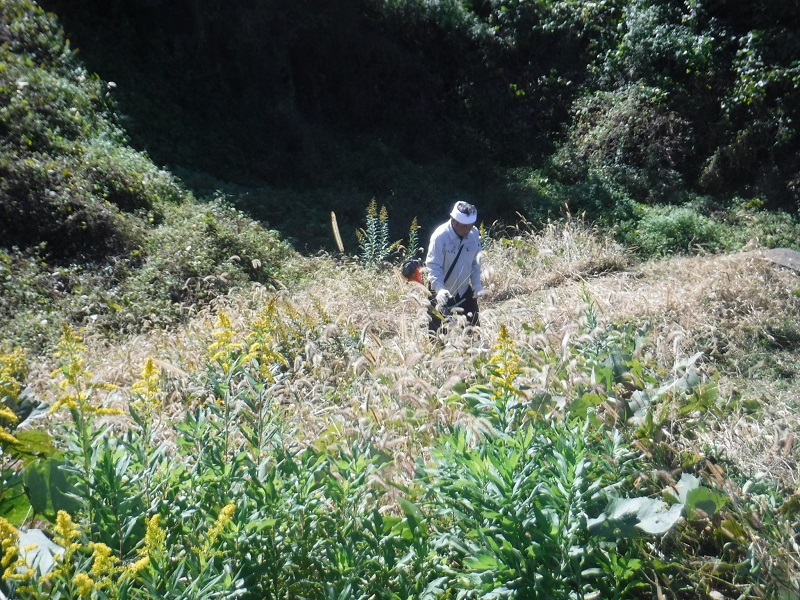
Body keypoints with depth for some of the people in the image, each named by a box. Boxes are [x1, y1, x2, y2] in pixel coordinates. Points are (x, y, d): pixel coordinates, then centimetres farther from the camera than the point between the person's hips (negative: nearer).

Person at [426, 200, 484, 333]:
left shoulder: (474, 234, -6)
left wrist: (477, 284, -5)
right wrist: (439, 288, -38)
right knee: (437, 331, 6)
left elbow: (475, 262, 6)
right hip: (441, 292, -4)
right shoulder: (440, 236, -21)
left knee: (473, 327, 14)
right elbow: (433, 266, -24)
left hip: (464, 290, 5)